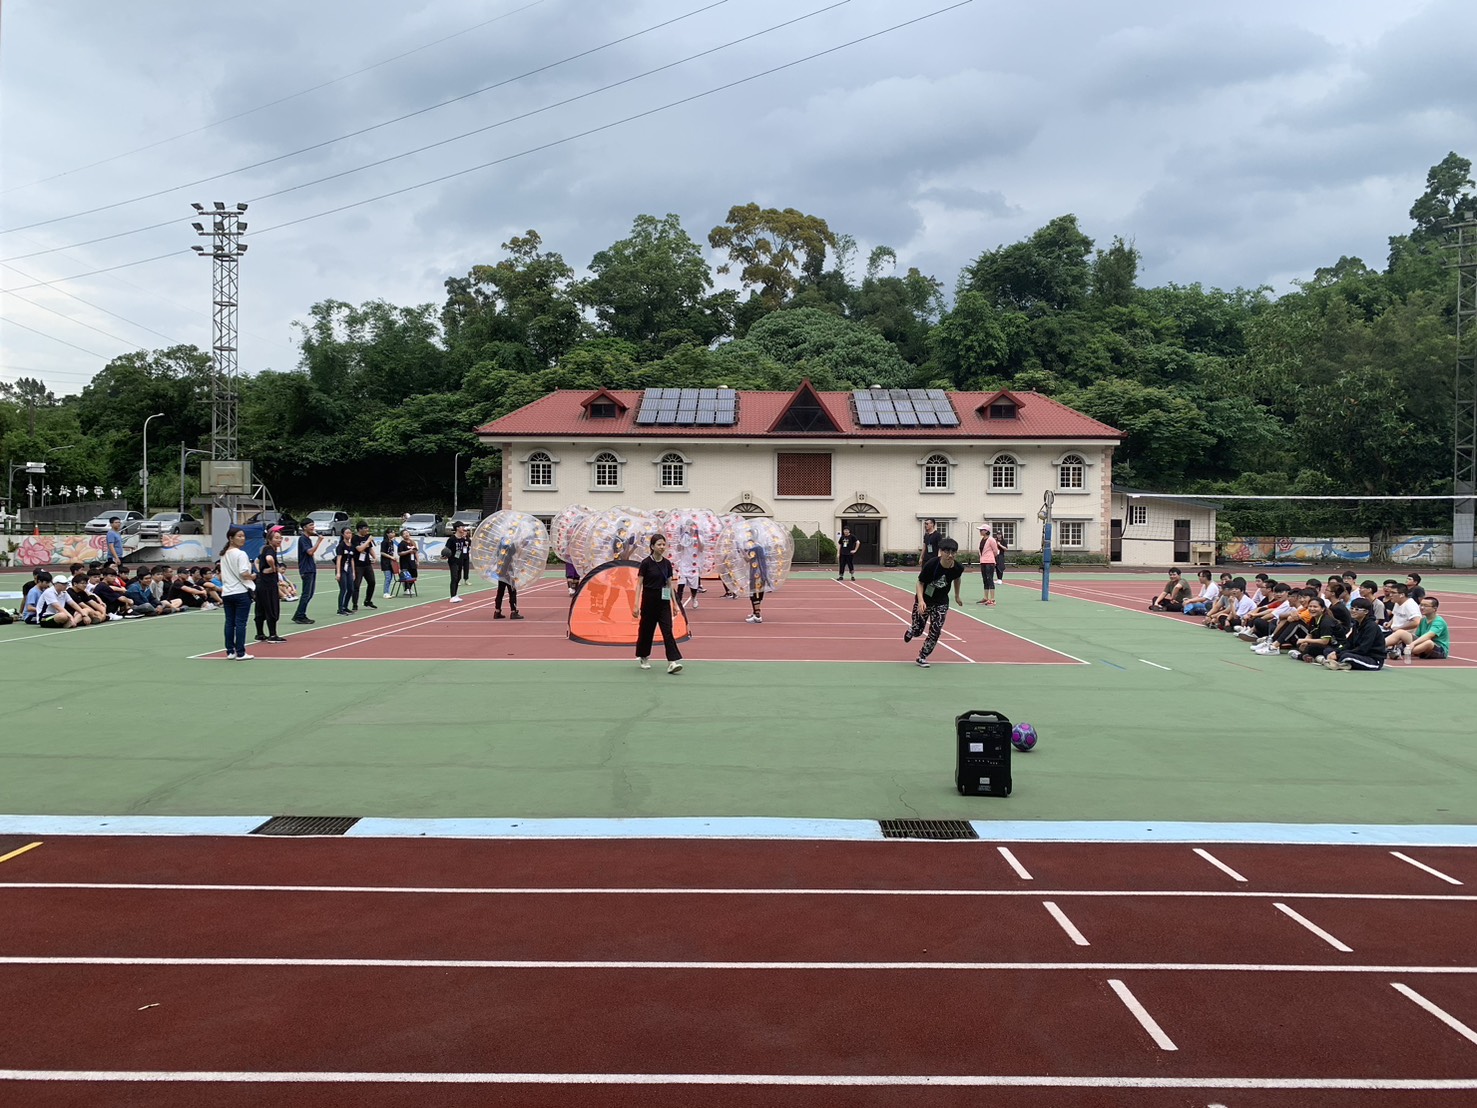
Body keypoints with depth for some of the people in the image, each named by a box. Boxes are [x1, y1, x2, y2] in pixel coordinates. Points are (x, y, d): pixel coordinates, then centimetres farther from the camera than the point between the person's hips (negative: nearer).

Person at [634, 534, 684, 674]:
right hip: (649, 599, -3)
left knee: (668, 630, -8)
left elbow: (669, 584, 12)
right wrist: (636, 605, -14)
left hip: (663, 601, 4)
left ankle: (673, 662, -17)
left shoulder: (667, 563, 5)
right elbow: (639, 584, -8)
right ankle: (643, 658, 31)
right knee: (646, 629, 10)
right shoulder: (646, 563, -9)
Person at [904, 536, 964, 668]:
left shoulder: (958, 568, -17)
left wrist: (957, 595, 19)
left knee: (936, 631, -6)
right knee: (917, 630, 6)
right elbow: (920, 583, -20)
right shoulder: (931, 564, -29)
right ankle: (910, 631, 45)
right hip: (924, 600, -2)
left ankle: (922, 657, 13)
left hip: (941, 602, 2)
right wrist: (920, 600, -34)